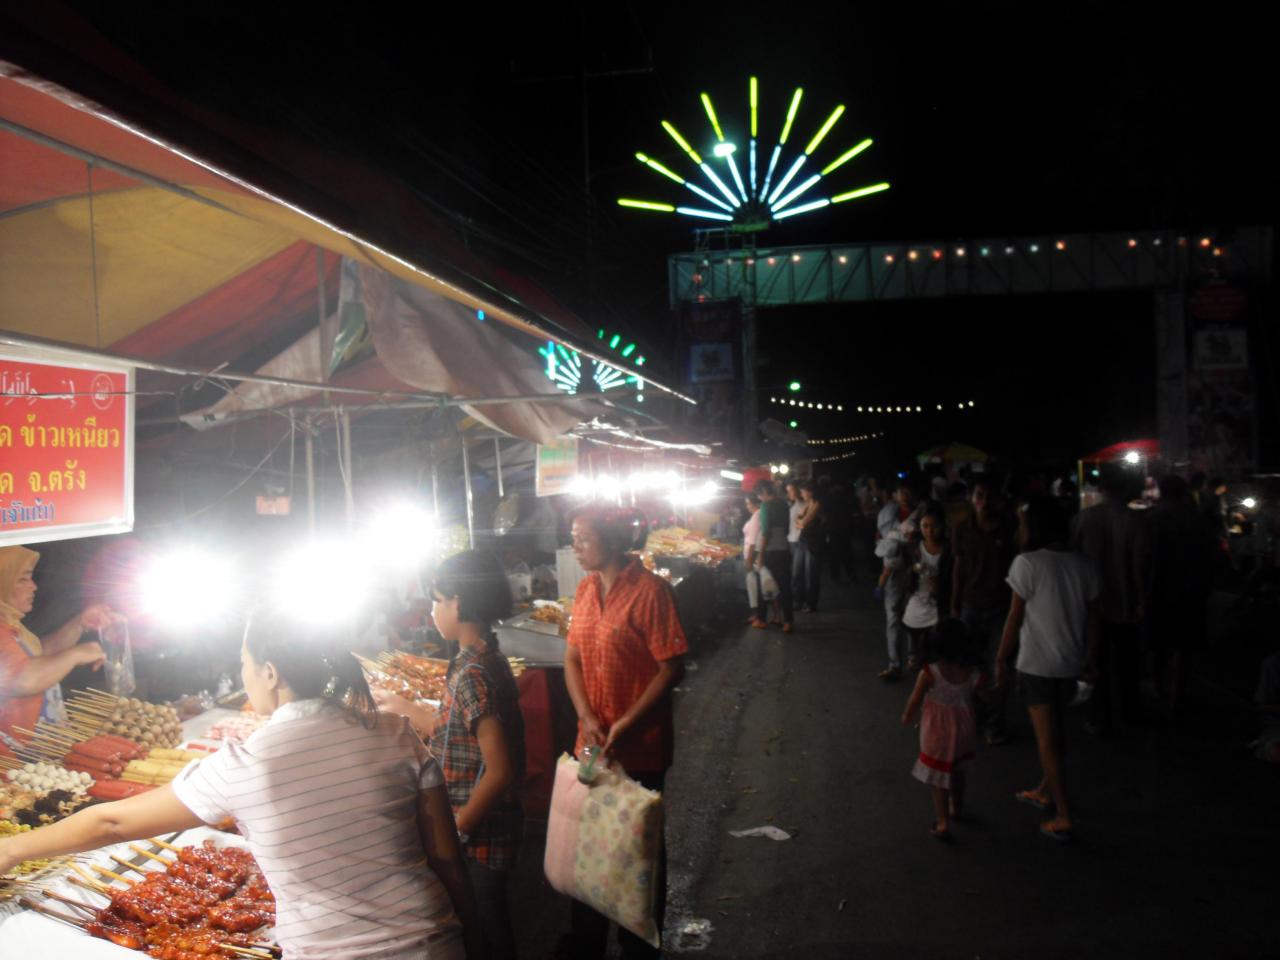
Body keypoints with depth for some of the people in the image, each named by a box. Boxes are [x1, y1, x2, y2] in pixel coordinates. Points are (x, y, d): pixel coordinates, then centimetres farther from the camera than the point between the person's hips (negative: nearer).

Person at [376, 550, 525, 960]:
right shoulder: (485, 660, 4)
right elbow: (453, 730, 16)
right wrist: (401, 706, 23)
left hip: (479, 834, -9)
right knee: (489, 925, 23)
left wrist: (456, 830, -18)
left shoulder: (473, 674, -25)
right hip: (484, 828, 9)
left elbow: (499, 771, -26)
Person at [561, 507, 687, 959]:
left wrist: (625, 726, -19)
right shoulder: (586, 589, 4)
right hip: (592, 744, 6)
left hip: (640, 748, -6)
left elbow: (672, 668, -17)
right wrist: (587, 718, -8)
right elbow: (572, 659, 6)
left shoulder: (650, 591, -17)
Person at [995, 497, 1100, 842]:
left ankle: (1063, 818, 4)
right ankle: (1045, 791, 38)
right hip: (1071, 663, 6)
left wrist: (1001, 659, -3)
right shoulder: (1082, 564, 1)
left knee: (1047, 738, 1)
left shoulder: (1027, 563, -15)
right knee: (1054, 728, 23)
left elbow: (1015, 618, -12)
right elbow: (1092, 617, 5)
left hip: (1037, 664, -6)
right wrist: (1091, 657, 15)